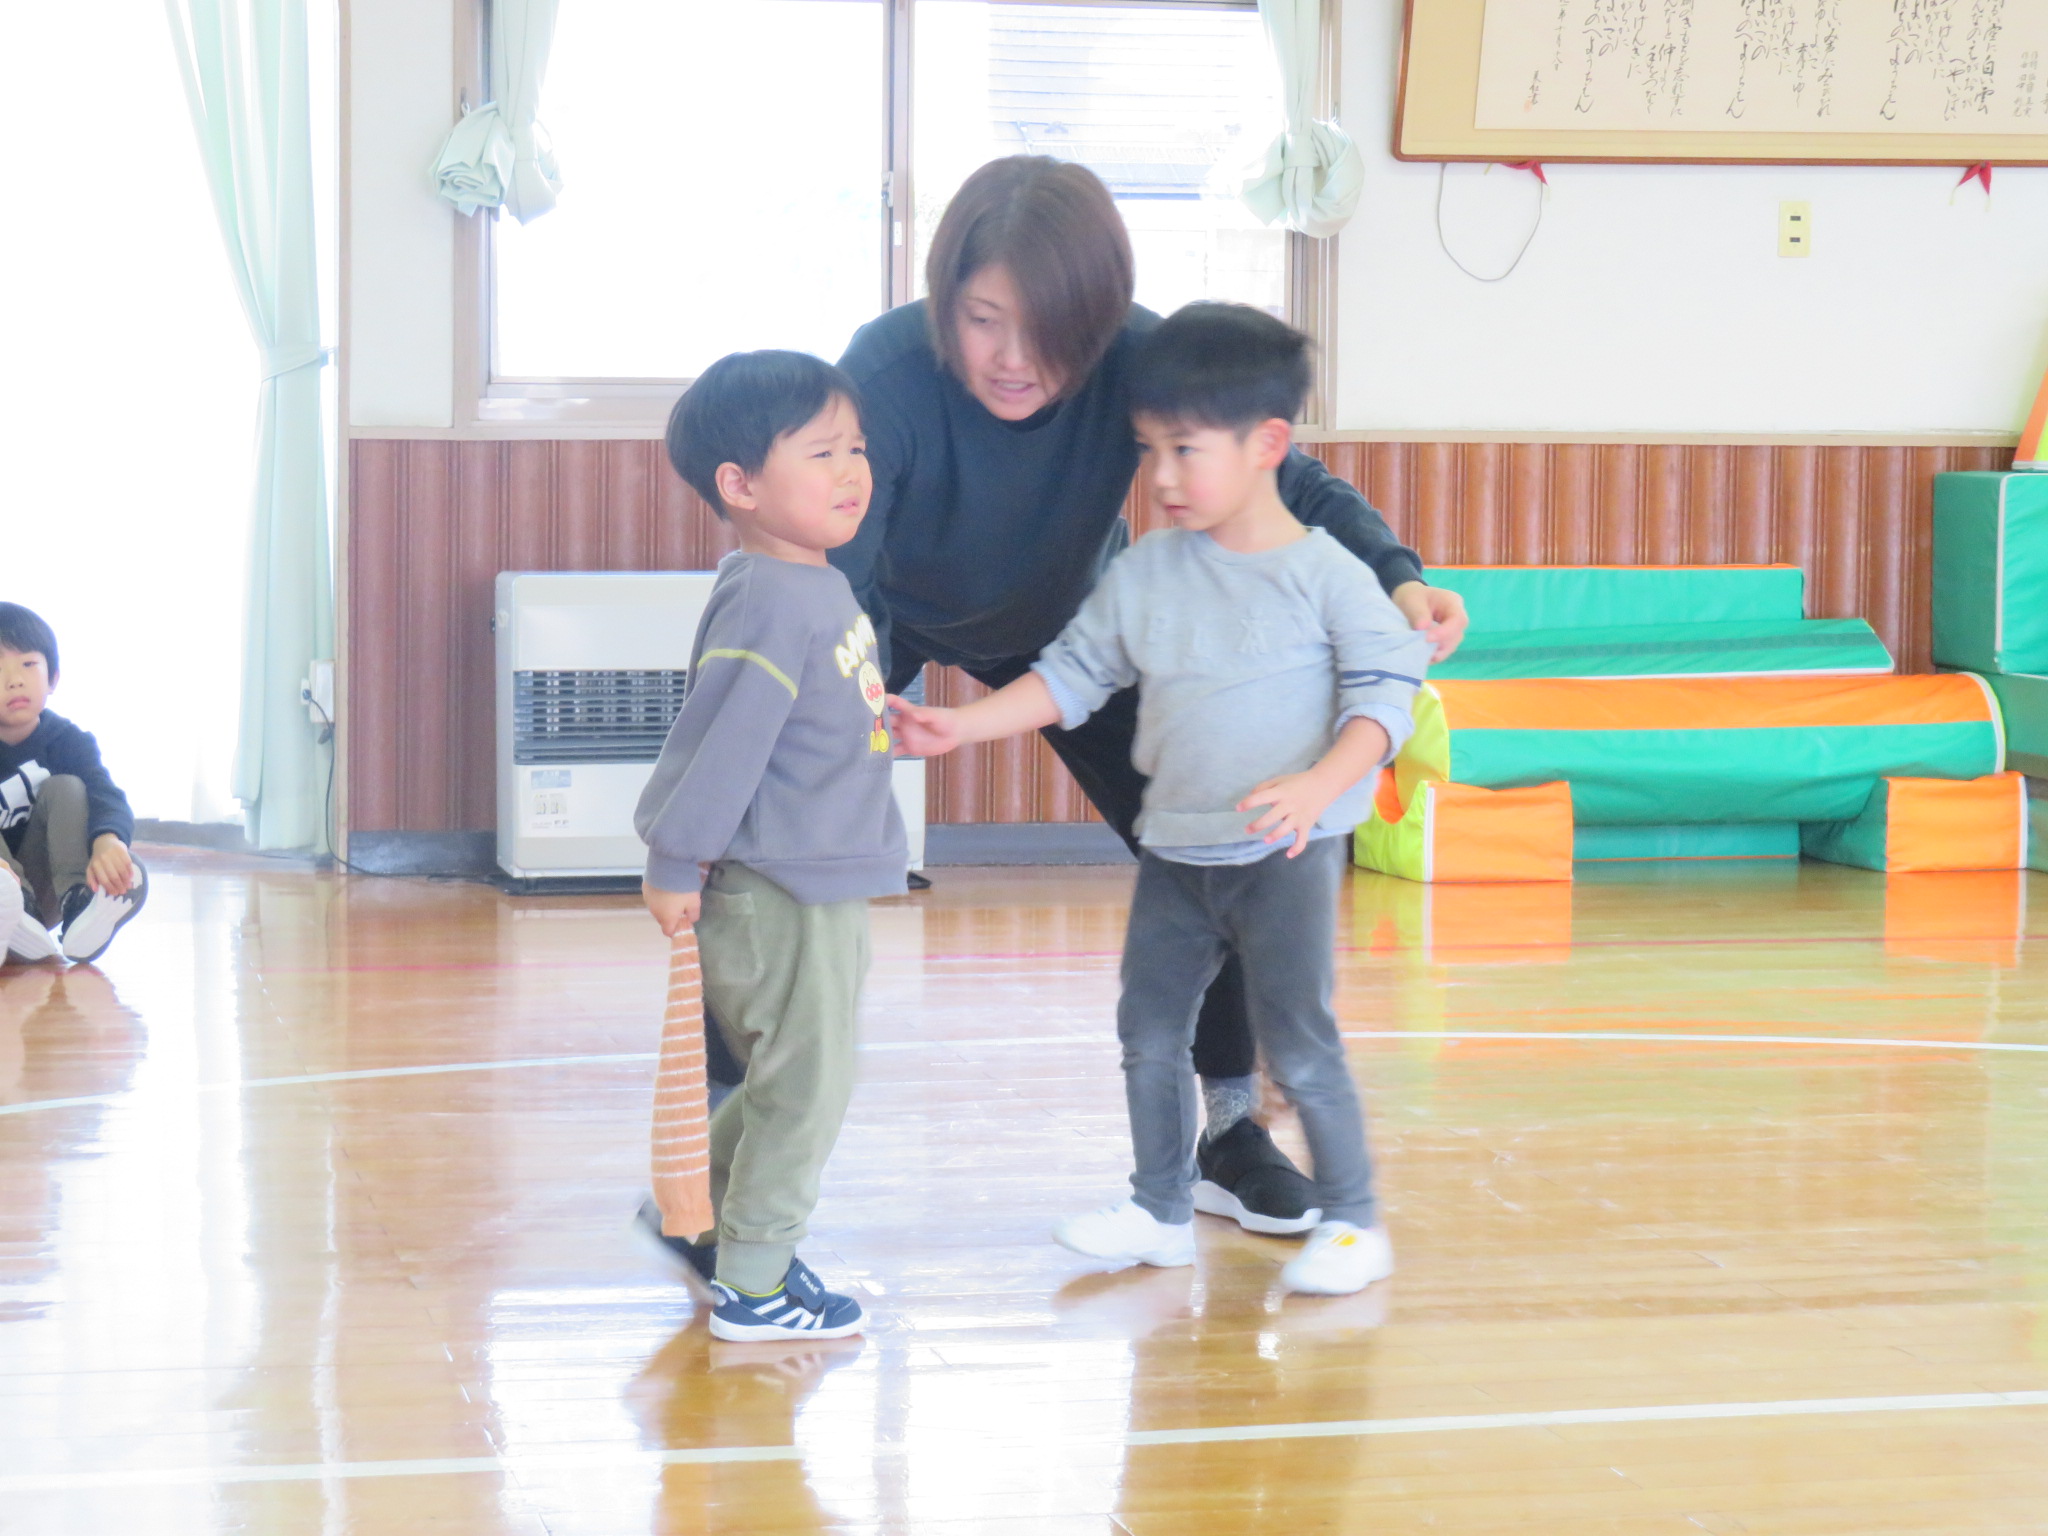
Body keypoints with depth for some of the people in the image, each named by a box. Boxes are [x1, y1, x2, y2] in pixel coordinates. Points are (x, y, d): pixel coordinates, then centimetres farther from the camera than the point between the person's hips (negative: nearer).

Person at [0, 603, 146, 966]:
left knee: (65, 788, -18)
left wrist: (108, 841, -50)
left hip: (43, 890, 1)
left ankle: (77, 901, -37)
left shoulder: (68, 741, -5)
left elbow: (107, 796, -23)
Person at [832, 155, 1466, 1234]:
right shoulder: (887, 375, -39)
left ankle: (1231, 1125, 15)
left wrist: (1396, 577, -47)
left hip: (1064, 620, 3)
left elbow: (1283, 477, -28)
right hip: (895, 620, -2)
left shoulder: (1135, 359, -32)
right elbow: (834, 572, -43)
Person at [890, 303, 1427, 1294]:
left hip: (1288, 850, -6)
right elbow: (1073, 674, 8)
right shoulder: (1144, 574, 4)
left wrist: (1318, 785, -26)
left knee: (1296, 1043, -5)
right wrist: (965, 726, -1)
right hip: (1175, 849, 6)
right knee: (1149, 1029, 12)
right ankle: (1163, 1211, 27)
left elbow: (1385, 692, -12)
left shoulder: (1326, 576, -9)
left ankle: (1351, 1221, 9)